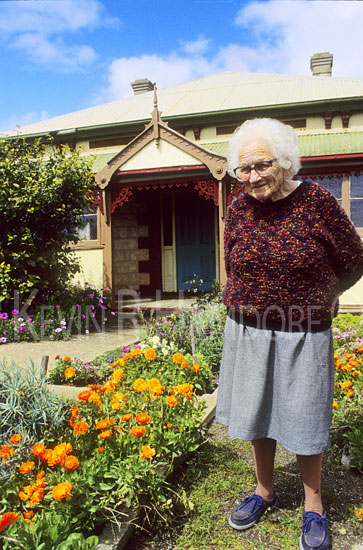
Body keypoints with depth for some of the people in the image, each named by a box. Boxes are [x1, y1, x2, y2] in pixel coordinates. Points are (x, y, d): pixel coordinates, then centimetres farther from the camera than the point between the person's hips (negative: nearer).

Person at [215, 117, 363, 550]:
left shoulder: (317, 201, -12)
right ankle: (264, 491, 41)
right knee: (256, 415, 17)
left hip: (301, 335, -3)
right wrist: (245, 302, 8)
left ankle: (313, 508, 34)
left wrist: (316, 299, 7)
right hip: (247, 332, 4)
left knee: (303, 422, 9)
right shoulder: (238, 209, -1)